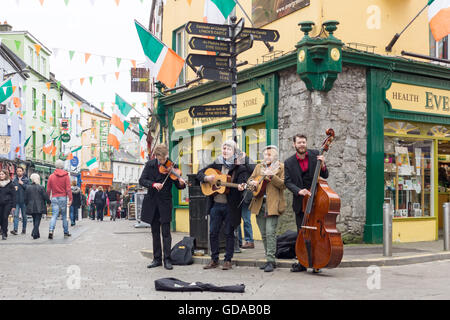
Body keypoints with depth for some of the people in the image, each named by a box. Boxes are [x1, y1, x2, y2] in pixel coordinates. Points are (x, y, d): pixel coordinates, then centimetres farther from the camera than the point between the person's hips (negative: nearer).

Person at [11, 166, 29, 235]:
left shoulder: (26, 180, 4)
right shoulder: (14, 180, 10)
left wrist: (22, 184, -12)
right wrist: (14, 188, -5)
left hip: (24, 200, -1)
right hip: (16, 200, 1)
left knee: (24, 215, 7)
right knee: (16, 215, -8)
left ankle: (24, 229, 17)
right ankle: (15, 229, -13)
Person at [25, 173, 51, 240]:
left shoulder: (28, 188, 3)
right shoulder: (41, 187, -10)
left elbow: (26, 198, 9)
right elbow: (45, 197, -7)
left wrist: (27, 205, 23)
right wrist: (49, 202, 11)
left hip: (31, 208, 4)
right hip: (39, 208, -4)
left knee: (35, 220, 17)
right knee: (37, 220, -2)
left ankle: (36, 234, 21)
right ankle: (35, 234, -14)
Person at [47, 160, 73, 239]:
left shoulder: (51, 176, 4)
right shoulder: (66, 176, -2)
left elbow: (48, 190, 6)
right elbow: (68, 189, -8)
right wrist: (70, 199, -8)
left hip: (54, 198, 1)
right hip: (63, 198, -1)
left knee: (54, 215, -1)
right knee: (64, 216, 8)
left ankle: (51, 230, -20)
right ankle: (66, 232, 15)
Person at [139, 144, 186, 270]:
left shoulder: (171, 166, -4)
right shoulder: (150, 165, 3)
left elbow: (178, 185, -4)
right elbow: (141, 180, -3)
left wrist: (181, 184, -28)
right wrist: (153, 184, -21)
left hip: (165, 203, -3)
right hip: (151, 202, 3)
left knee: (166, 232, -4)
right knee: (155, 232, 11)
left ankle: (167, 260, 2)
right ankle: (157, 259, 19)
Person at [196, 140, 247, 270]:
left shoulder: (240, 168, -2)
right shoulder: (216, 164, 10)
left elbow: (242, 183, -15)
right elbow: (199, 174, 12)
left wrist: (241, 187, -37)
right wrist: (207, 178, -8)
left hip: (230, 206, -4)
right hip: (215, 204, 4)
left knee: (229, 233, 4)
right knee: (213, 232, 8)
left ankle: (228, 260, 15)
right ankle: (214, 260, 19)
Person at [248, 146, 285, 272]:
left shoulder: (281, 167, 2)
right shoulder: (259, 166, 18)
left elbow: (283, 185, -7)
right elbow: (250, 179, 21)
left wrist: (272, 176, -20)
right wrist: (253, 182, -2)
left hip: (273, 204, -6)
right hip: (259, 204, 6)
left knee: (270, 232, -14)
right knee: (264, 234, 9)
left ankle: (271, 261, -10)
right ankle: (269, 260, 17)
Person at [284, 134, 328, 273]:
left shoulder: (315, 155, -1)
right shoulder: (289, 162, 0)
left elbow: (325, 176, 0)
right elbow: (288, 182, -7)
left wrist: (322, 165, -20)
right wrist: (299, 191, -25)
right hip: (300, 203, 1)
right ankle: (302, 263, 18)